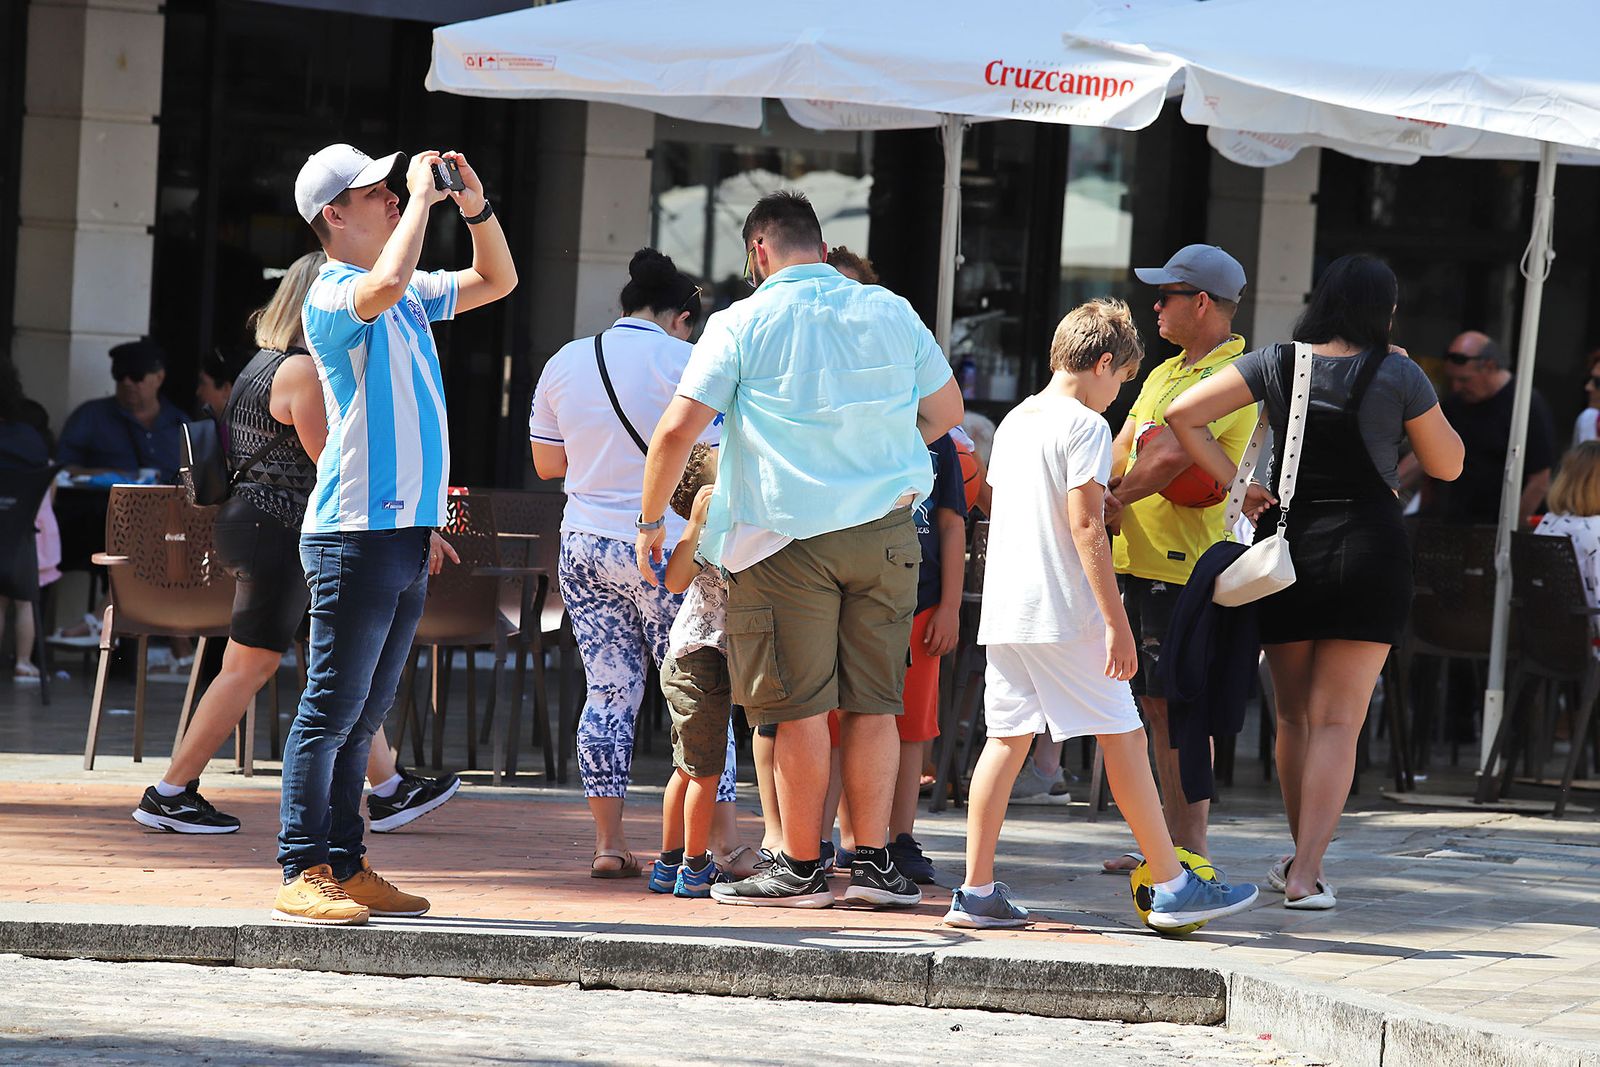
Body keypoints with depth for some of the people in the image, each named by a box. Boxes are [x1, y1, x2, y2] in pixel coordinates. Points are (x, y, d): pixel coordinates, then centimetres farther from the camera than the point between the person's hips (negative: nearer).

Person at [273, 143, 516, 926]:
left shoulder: (411, 298, 18)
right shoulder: (332, 294, -9)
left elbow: (496, 280, 29)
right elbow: (384, 285, -32)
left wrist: (475, 205, 11)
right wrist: (423, 198, -20)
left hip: (406, 533, 9)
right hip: (357, 532, -9)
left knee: (362, 716, 10)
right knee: (331, 709, -9)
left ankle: (344, 869, 14)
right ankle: (302, 876, -9)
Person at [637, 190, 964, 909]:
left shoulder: (743, 324, -4)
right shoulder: (891, 313, 9)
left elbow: (677, 429, -9)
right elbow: (946, 409, 21)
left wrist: (651, 522, 2)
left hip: (789, 535, -4)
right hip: (884, 532, 4)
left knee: (800, 708, 0)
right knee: (872, 703, 8)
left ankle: (801, 868, 3)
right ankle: (872, 862, 9)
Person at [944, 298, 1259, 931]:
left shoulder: (1012, 423, 15)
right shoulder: (1085, 426, -9)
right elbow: (1085, 526, -15)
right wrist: (1117, 622, -16)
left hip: (1004, 611, 8)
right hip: (1064, 615, -8)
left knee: (1007, 738, 8)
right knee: (1122, 737, -2)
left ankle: (977, 892, 4)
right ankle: (1172, 888, 1)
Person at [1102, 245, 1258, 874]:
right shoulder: (1166, 373, 20)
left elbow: (1171, 455, -24)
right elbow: (1121, 451, 18)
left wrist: (1115, 500, -10)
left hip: (1185, 563, -10)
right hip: (1142, 558, 10)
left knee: (1177, 706, -8)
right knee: (1155, 705, 11)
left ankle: (1191, 852, -5)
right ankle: (1170, 843, 17)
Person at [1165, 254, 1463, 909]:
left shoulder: (1277, 363, 0)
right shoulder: (1399, 375, -6)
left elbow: (1183, 413, -8)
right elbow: (1447, 465, 7)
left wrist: (1233, 482, -4)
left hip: (1287, 543, 3)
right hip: (1370, 549, -3)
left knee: (1294, 715, 17)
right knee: (1338, 720, -3)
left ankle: (1303, 854, 28)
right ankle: (1306, 872, -14)